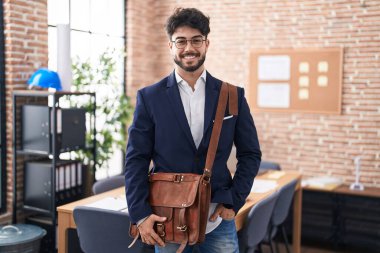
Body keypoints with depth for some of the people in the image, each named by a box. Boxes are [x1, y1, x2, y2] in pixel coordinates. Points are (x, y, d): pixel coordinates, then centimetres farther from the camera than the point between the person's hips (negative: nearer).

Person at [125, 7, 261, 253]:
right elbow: (136, 159, -2)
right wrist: (140, 214, -10)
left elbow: (250, 154, 5)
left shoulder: (233, 96, 2)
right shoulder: (149, 97, -1)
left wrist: (234, 200, -4)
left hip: (219, 217, 1)